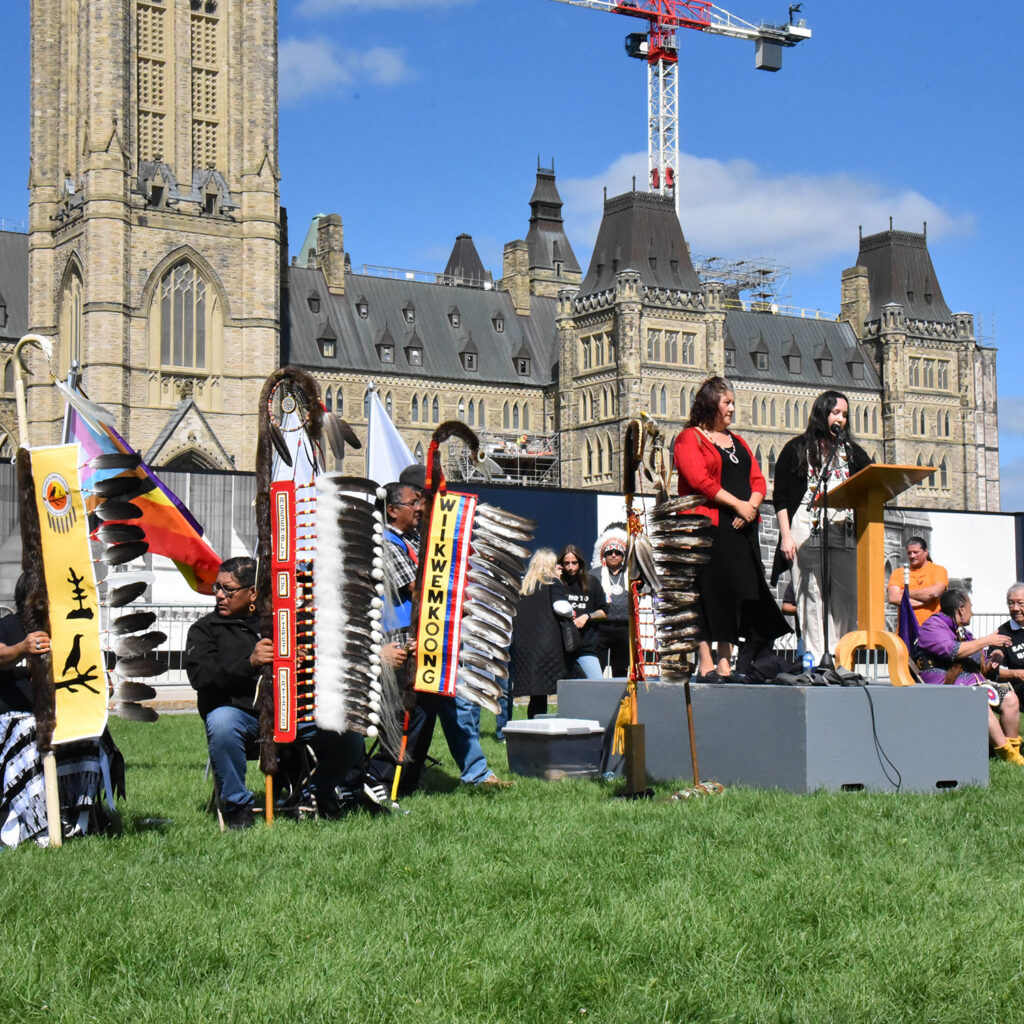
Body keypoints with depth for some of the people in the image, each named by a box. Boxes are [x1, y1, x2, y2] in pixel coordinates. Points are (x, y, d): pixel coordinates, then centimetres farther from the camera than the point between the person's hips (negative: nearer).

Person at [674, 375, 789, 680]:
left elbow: (758, 480, 16)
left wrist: (752, 505, -5)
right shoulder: (690, 439, 0)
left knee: (737, 592, 3)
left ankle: (725, 662, 6)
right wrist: (737, 504, -14)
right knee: (708, 591, -8)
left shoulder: (737, 442, 22)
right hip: (707, 527, -7)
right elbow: (700, 480, -13)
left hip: (741, 527, 7)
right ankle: (705, 663, -6)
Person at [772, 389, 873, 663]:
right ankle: (815, 660, -6)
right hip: (806, 530, -4)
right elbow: (780, 497, 4)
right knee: (811, 594, -6)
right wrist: (786, 536, -5)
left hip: (844, 530, 4)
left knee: (847, 595, -3)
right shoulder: (797, 449, 9)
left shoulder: (850, 450, 20)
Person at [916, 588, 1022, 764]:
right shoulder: (932, 626, -2)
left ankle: (1014, 753, -4)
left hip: (973, 683, 8)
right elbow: (952, 650, -20)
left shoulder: (963, 632, 26)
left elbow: (982, 669, 29)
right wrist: (987, 641, -12)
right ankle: (1007, 755, -29)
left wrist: (992, 663, 3)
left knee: (1010, 698, -10)